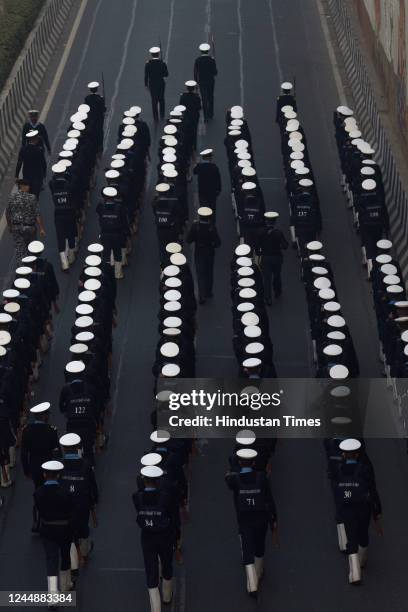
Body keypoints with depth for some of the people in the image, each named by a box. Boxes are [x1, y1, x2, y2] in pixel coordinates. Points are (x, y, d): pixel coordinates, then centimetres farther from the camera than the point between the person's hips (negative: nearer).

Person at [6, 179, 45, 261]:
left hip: (16, 227, 1)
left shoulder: (12, 196, -5)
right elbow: (37, 215, -15)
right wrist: (41, 228, -9)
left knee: (19, 247, 8)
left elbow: (7, 213, 3)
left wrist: (9, 225, 17)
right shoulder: (32, 198, -13)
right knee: (29, 246, 21)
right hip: (29, 226, -1)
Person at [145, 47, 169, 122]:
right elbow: (166, 74, -8)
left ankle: (156, 117, 12)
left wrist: (146, 84, 4)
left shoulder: (148, 64, -13)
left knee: (154, 100, 10)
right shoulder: (162, 63, -15)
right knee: (161, 99, 18)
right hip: (161, 84, 0)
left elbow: (146, 75, -8)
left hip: (152, 84, 0)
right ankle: (162, 116, 26)